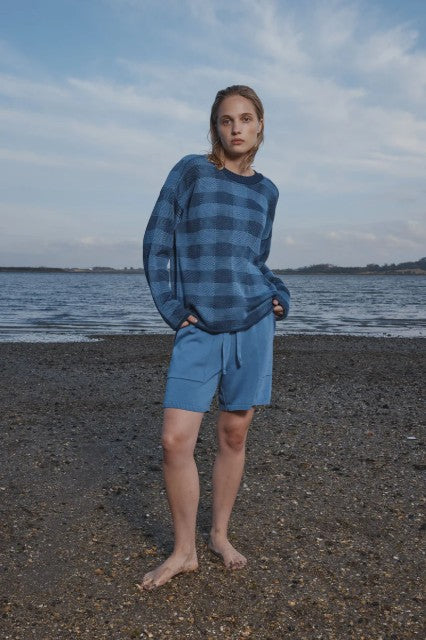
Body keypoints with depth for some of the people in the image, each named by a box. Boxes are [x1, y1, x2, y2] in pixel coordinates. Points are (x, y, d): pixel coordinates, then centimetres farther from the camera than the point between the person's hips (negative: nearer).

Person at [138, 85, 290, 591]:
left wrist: (278, 298, 4)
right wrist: (173, 311, -7)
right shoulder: (190, 171, 0)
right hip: (199, 329, -2)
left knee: (234, 434, 8)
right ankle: (184, 550, 13)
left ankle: (220, 535, 27)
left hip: (253, 324, 3)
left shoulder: (265, 190, 11)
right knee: (175, 439, -7)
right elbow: (157, 244, 0)